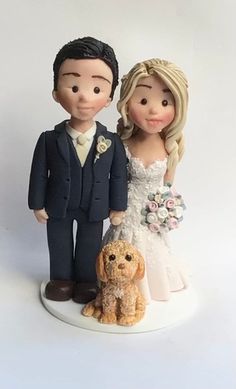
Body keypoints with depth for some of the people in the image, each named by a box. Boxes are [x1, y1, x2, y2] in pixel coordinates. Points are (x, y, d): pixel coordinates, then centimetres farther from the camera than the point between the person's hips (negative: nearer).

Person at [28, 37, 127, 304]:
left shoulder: (113, 143, -13)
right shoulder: (49, 140, -13)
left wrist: (118, 207, -1)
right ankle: (61, 278, 39)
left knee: (89, 246, 17)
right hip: (58, 207, 1)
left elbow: (118, 177, -5)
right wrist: (37, 204, -3)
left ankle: (87, 281, 37)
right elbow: (39, 174, -6)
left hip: (94, 209, 0)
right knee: (59, 244, 18)